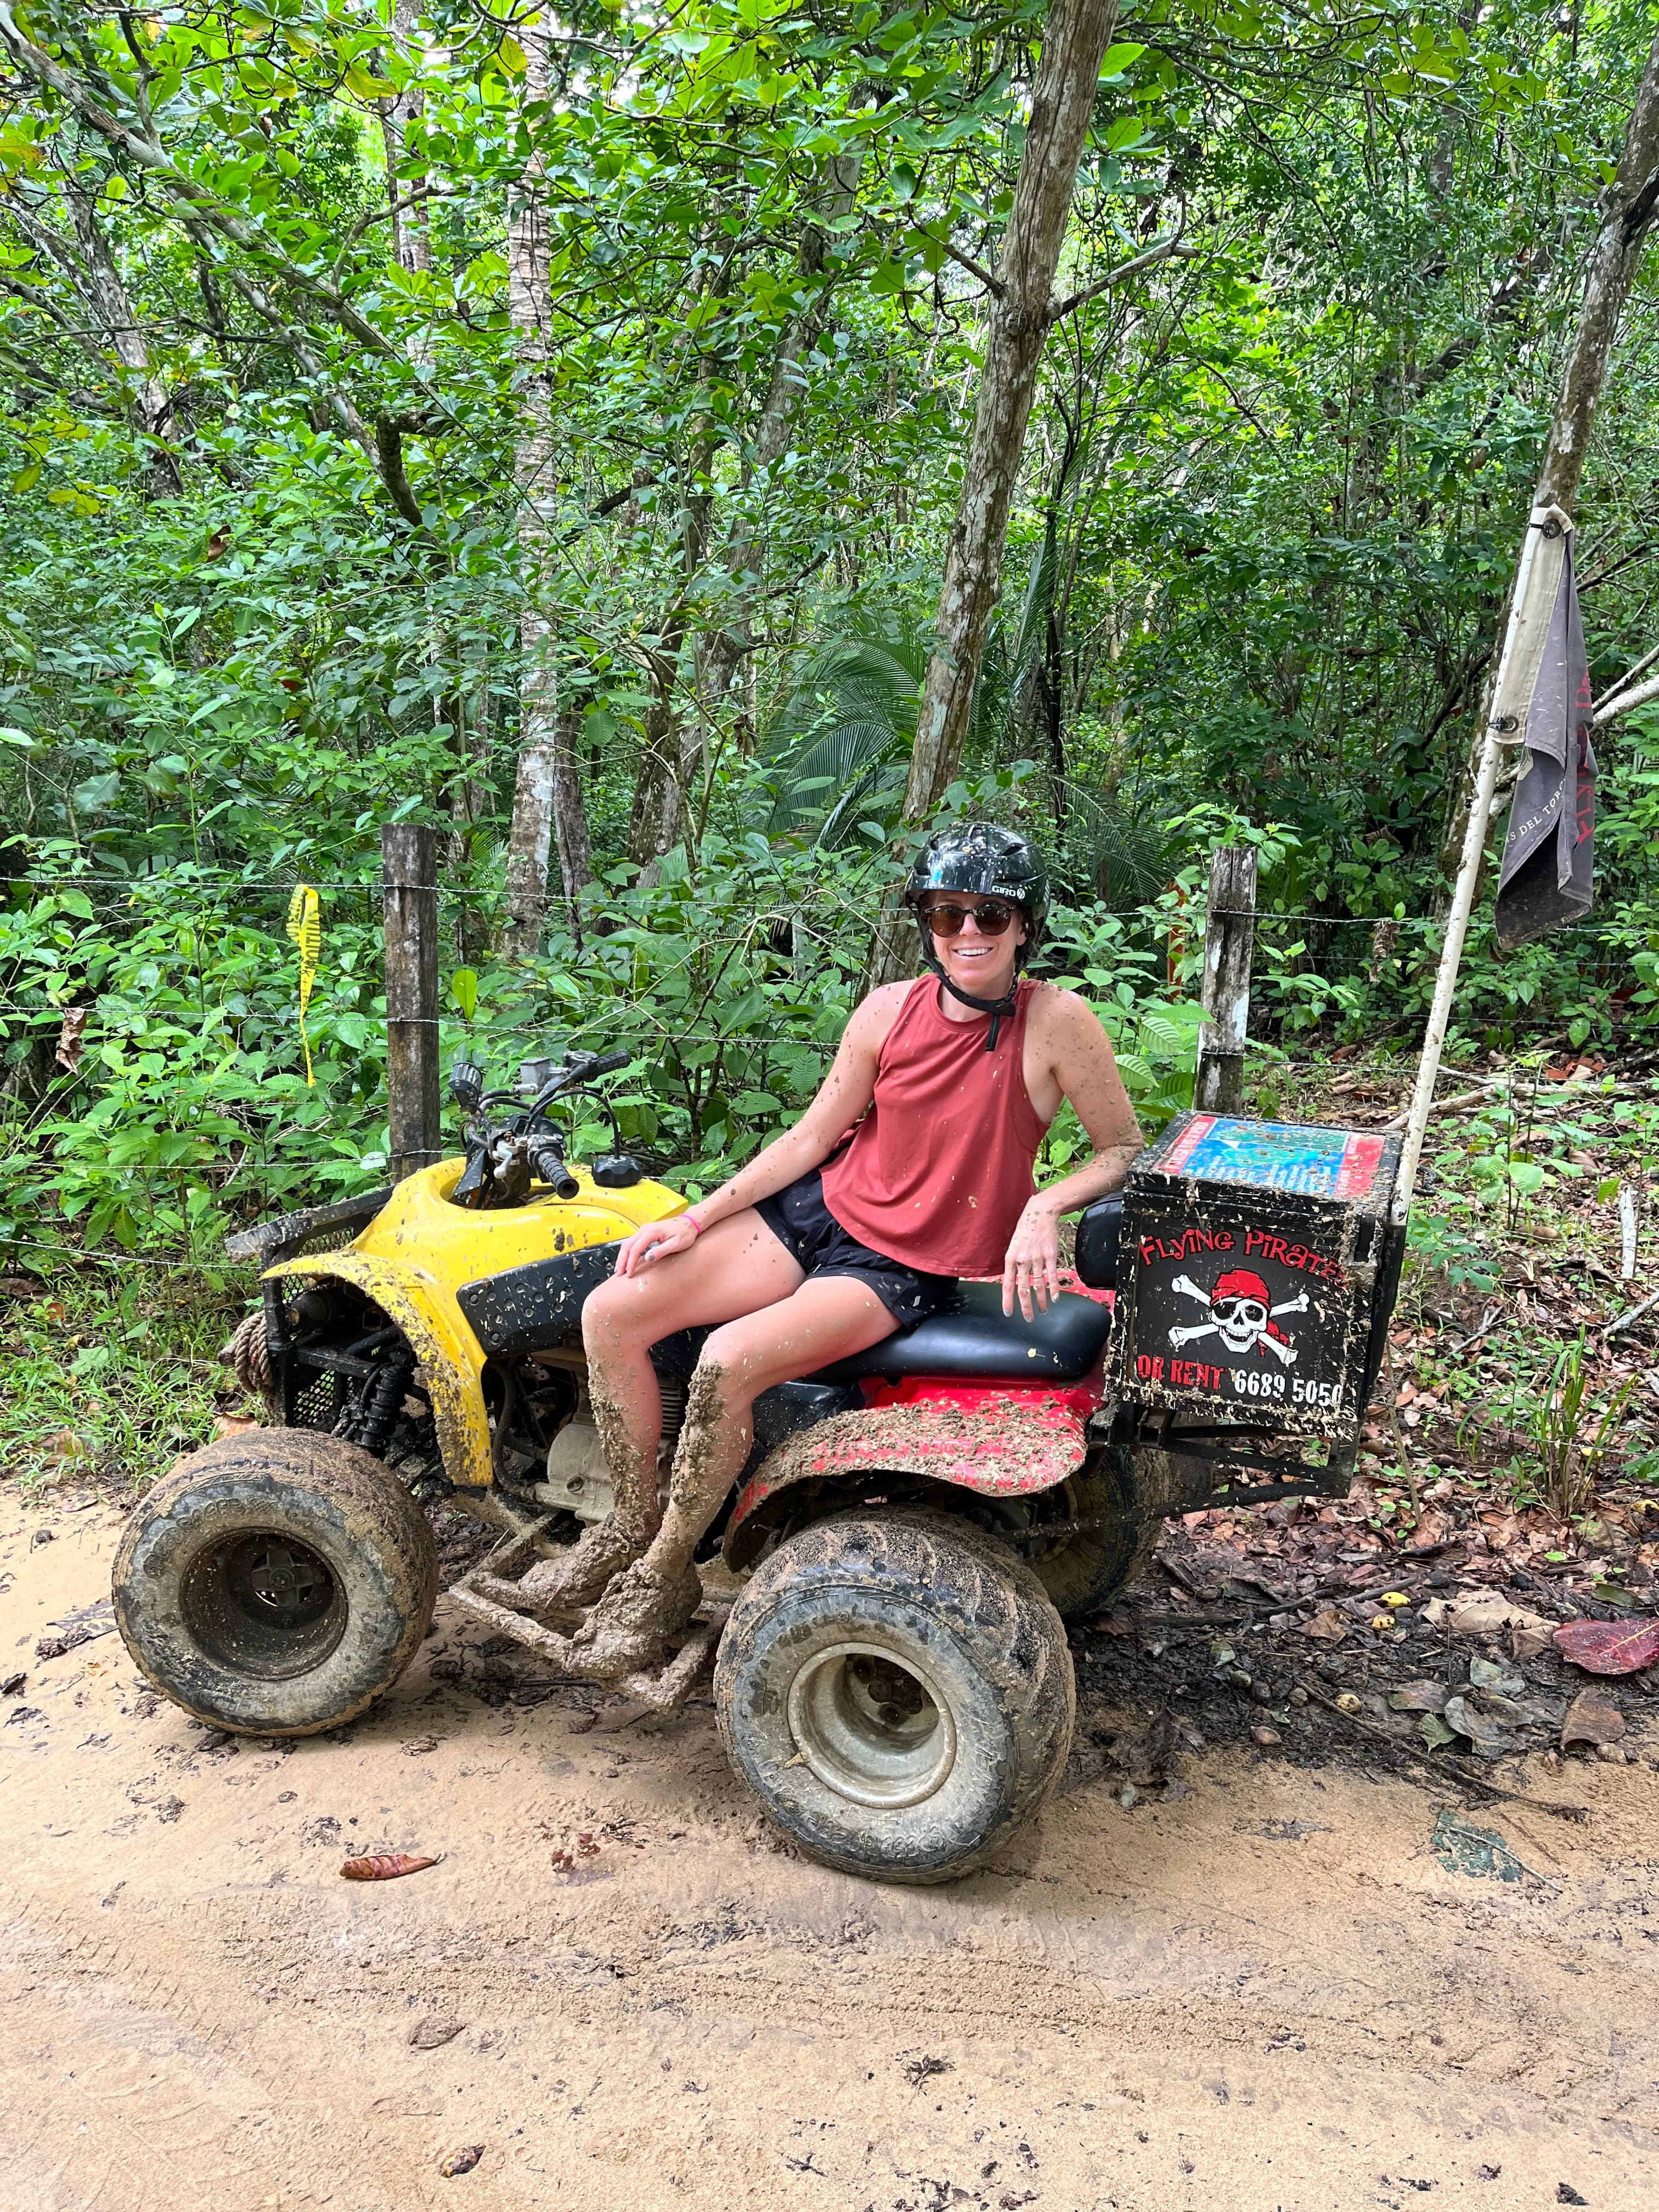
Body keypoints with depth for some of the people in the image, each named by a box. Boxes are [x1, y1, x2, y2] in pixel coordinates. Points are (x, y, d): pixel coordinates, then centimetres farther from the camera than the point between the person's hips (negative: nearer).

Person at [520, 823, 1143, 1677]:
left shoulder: (1056, 1020, -13)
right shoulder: (890, 1010, -2)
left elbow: (1125, 1151, -4)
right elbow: (811, 1136, 5)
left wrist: (1044, 1206, -21)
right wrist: (694, 1219, -1)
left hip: (908, 1268, -5)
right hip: (822, 1210, 5)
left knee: (729, 1361, -29)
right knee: (611, 1311, -8)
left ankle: (663, 1579, -5)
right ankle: (632, 1525, 13)